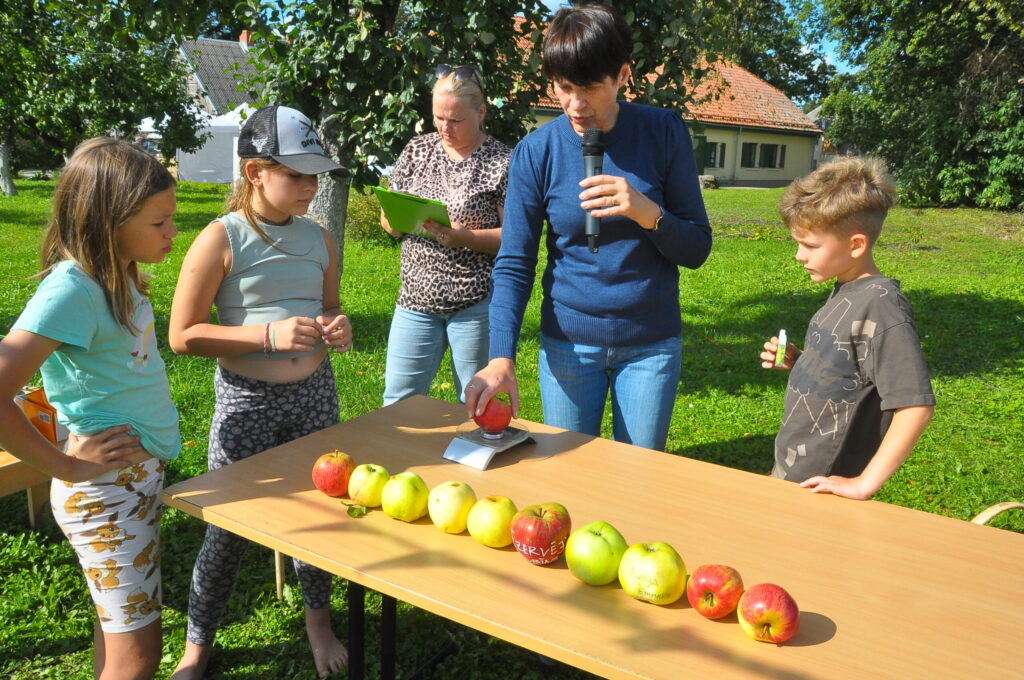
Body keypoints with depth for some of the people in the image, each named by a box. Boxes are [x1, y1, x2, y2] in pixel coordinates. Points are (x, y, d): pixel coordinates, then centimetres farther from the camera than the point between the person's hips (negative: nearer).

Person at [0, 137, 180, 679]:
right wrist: (68, 466, -18)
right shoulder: (72, 289, -22)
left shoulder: (116, 274, 4)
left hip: (141, 473, 8)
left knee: (119, 625, 22)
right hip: (106, 488, -8)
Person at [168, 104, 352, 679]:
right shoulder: (222, 239, -10)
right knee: (230, 528, 6)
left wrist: (337, 328, -5)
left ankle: (318, 621, 39)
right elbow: (183, 335, -12)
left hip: (315, 393, 4)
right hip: (246, 400, -4)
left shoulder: (319, 239, 5)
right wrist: (268, 335, -22)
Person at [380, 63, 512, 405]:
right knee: (398, 399, 11)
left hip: (476, 301, -4)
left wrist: (462, 237, -23)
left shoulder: (502, 162, -6)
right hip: (416, 297, 5)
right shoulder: (417, 149, 8)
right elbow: (388, 220, 11)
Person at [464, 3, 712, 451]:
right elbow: (514, 264, -8)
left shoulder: (664, 132, -7)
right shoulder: (536, 152, -7)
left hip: (651, 343, 0)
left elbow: (696, 250, -4)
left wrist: (647, 213, -24)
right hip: (567, 343, 0)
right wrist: (501, 357, -21)